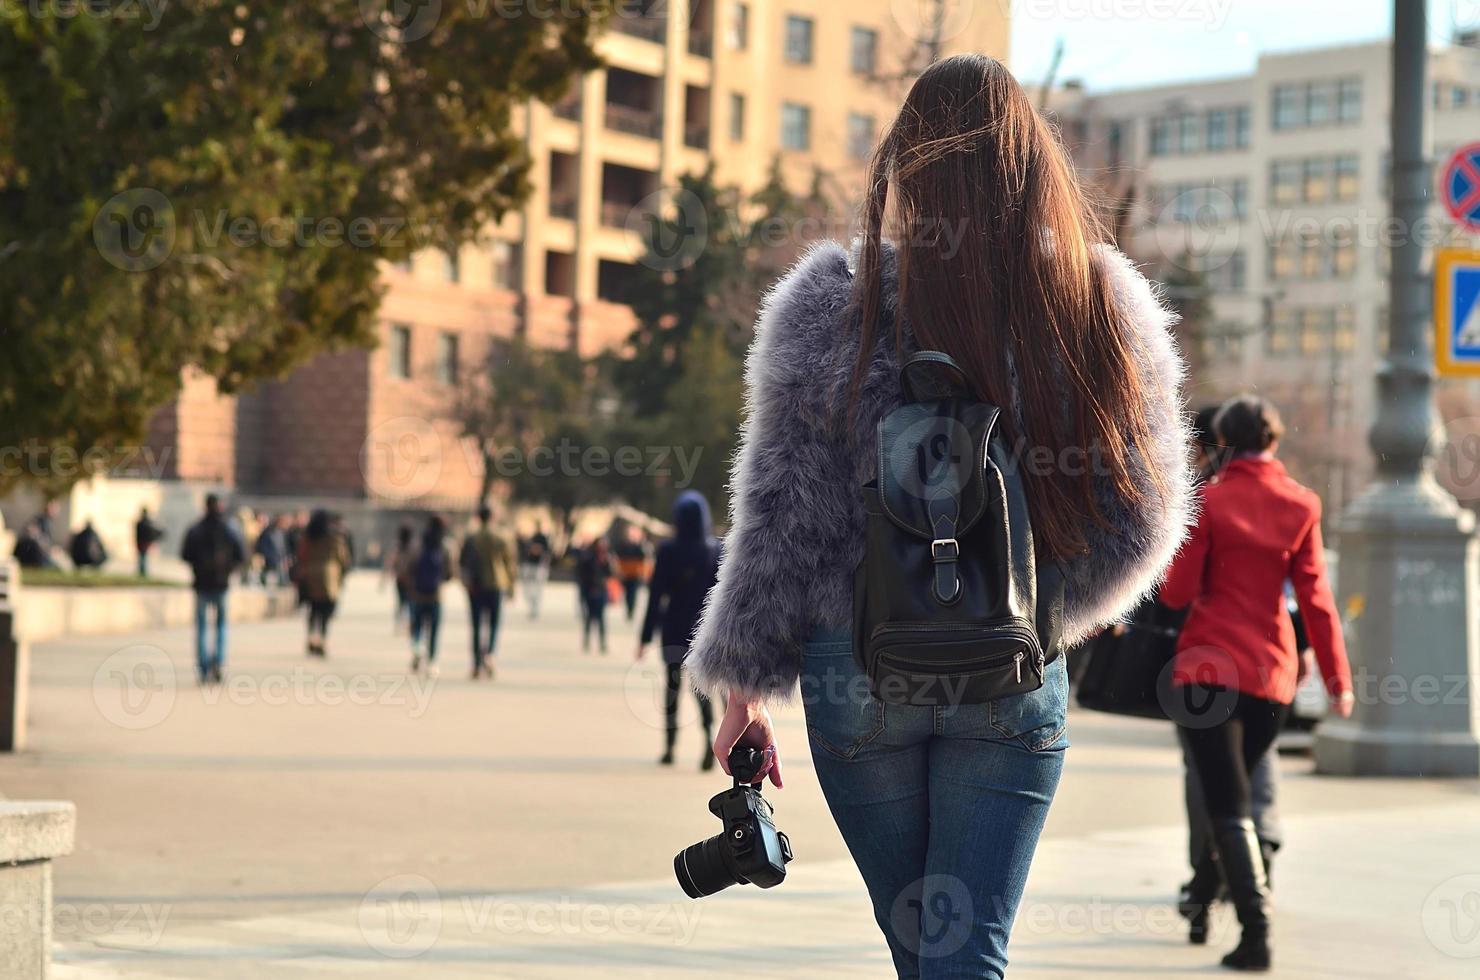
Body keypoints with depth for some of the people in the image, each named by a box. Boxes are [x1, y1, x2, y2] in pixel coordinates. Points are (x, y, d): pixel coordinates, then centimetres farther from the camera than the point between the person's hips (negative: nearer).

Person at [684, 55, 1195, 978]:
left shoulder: (836, 307, -9)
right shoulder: (1106, 309, -3)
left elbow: (785, 512, -7)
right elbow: (1140, 519, 2)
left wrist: (747, 684, 1)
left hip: (860, 671, 0)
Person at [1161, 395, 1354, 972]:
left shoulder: (1207, 501, -6)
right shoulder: (1301, 505, 1)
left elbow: (1178, 593, -7)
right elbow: (1315, 597, 0)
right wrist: (1337, 676, 4)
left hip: (1209, 665, -3)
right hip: (1273, 670, 3)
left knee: (1227, 802, -5)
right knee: (1242, 785, 22)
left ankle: (1256, 927, -17)